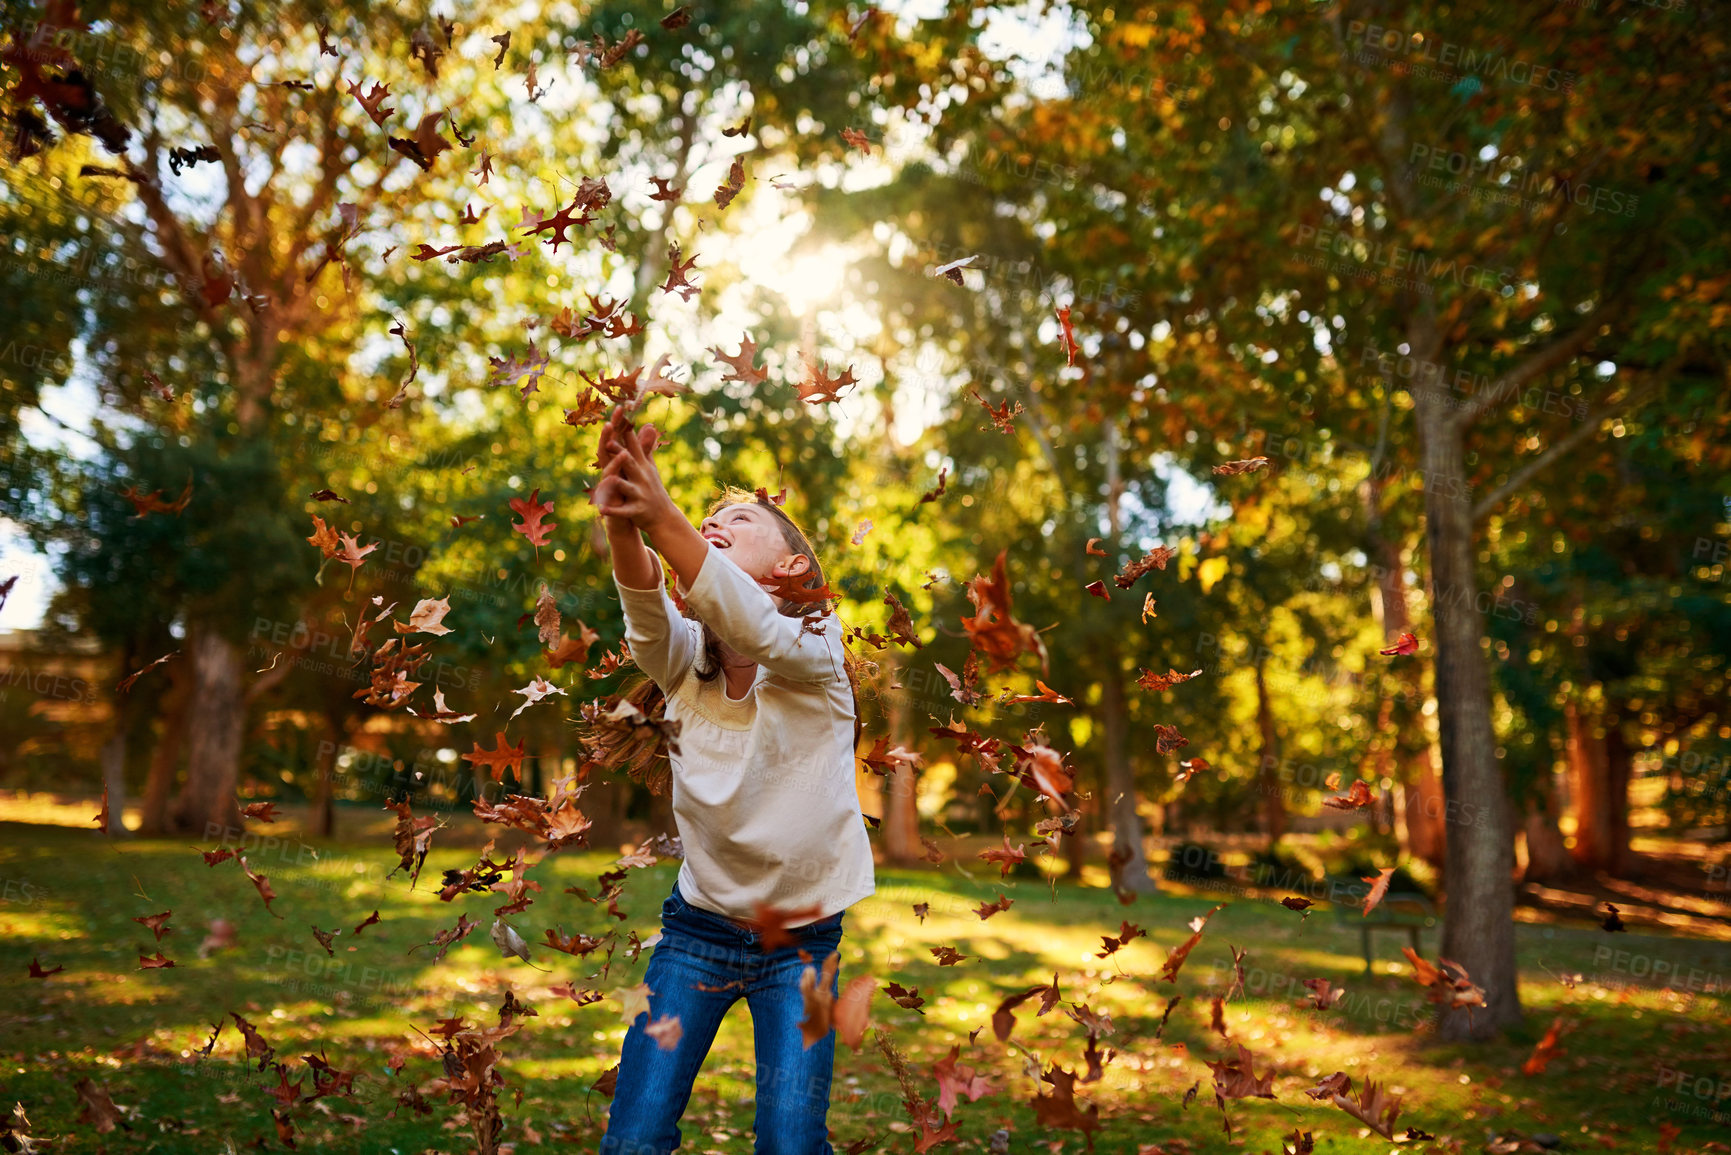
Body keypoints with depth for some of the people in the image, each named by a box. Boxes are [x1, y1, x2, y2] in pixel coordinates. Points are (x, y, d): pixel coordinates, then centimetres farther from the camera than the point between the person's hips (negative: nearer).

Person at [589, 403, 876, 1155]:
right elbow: (646, 610, -25)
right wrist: (621, 524, -46)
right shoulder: (683, 661, -2)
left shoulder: (816, 649, -11)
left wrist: (661, 517, -48)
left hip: (801, 935, -2)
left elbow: (752, 628, -33)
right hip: (700, 920, 3)